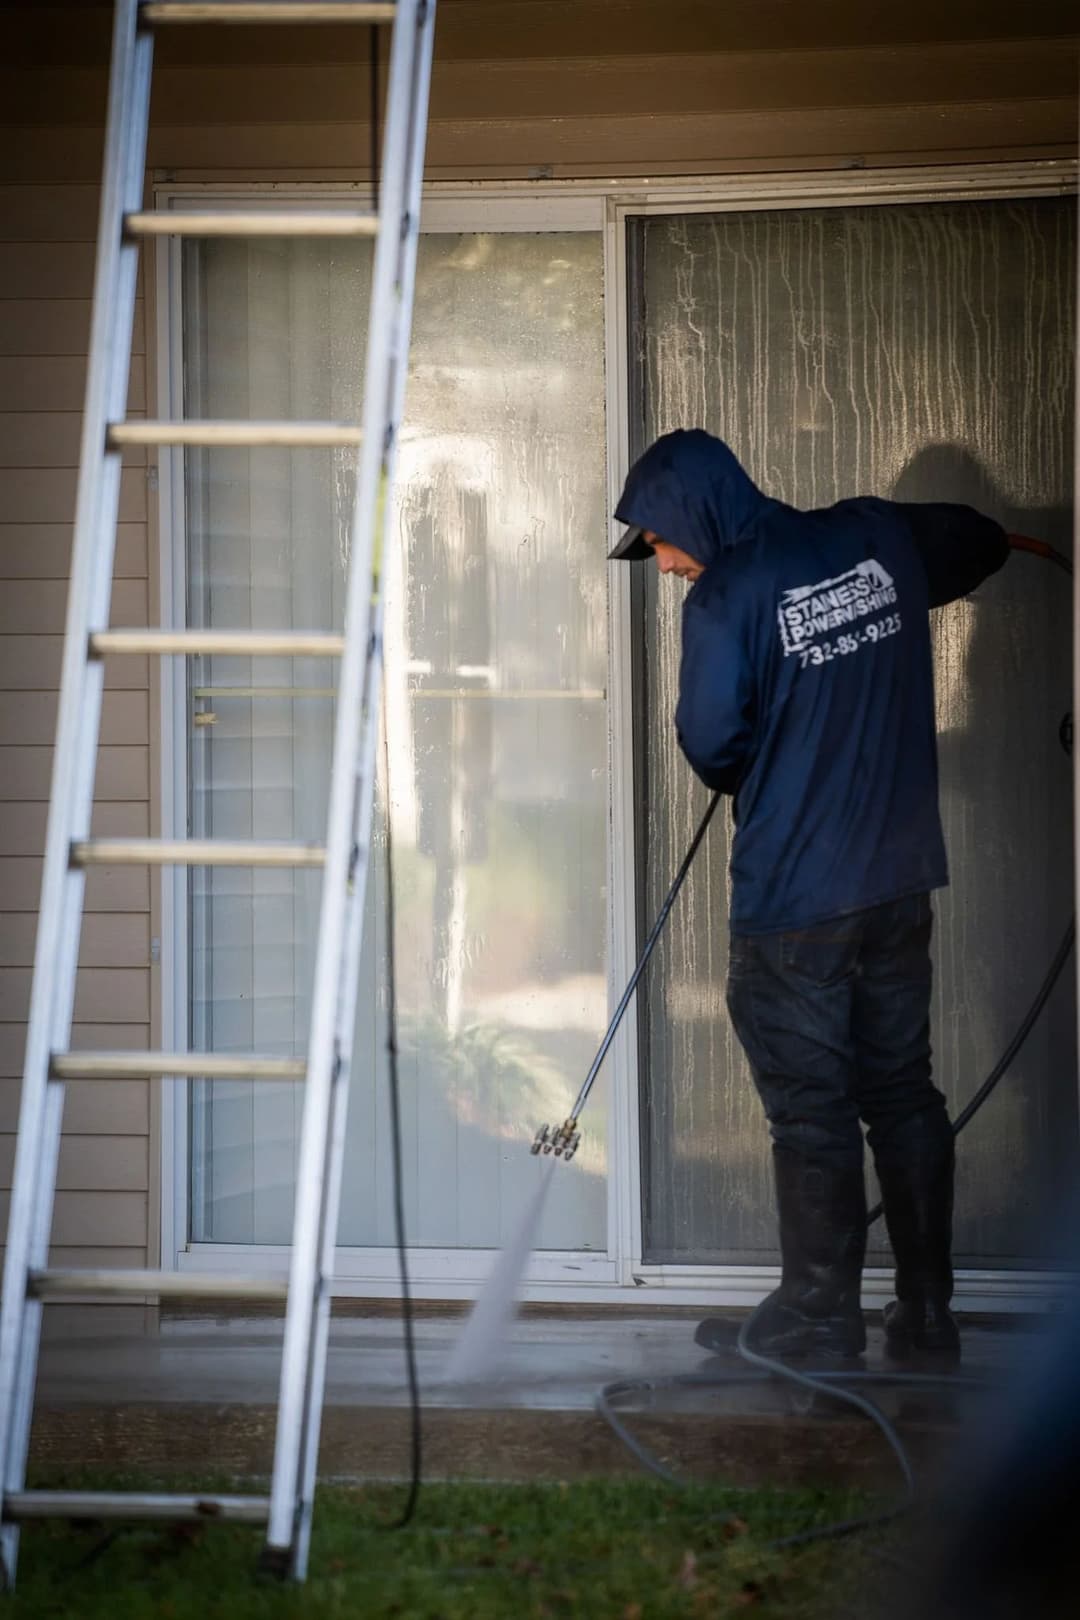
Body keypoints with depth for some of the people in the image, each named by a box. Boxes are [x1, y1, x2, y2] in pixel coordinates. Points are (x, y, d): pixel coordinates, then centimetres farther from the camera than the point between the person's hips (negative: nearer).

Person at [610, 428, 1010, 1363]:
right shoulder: (880, 537, 4)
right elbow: (983, 544, 21)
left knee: (813, 1117, 2)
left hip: (793, 899, -6)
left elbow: (709, 740, -14)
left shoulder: (727, 596, -14)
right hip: (902, 877, 6)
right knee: (904, 1094, 13)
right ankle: (928, 1319, 19)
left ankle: (821, 1329, 9)